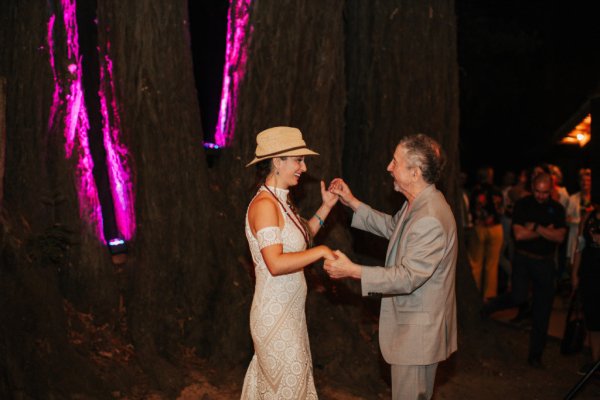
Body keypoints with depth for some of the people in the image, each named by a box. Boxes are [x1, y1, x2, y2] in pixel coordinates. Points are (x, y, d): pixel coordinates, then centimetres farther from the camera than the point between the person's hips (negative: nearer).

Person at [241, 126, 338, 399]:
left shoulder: (280, 201, 7)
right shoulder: (264, 205, -22)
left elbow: (299, 240, 15)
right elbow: (276, 264, -30)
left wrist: (326, 207, 9)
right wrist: (321, 251, -23)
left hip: (289, 311, 9)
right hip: (276, 314, -9)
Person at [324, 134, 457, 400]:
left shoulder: (430, 219, -28)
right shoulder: (418, 203, 5)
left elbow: (408, 277, -28)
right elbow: (392, 227, 24)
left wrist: (353, 271, -27)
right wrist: (352, 203, 17)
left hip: (418, 328, -10)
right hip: (409, 321, 10)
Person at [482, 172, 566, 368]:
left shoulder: (557, 208, 4)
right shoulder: (523, 205, -3)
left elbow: (559, 237, -7)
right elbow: (519, 234, -13)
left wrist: (535, 228, -14)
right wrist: (547, 231, -9)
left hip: (545, 262, 2)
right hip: (523, 258, -2)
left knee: (542, 312, 4)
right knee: (519, 297, -21)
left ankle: (535, 355, 14)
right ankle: (492, 305, 13)